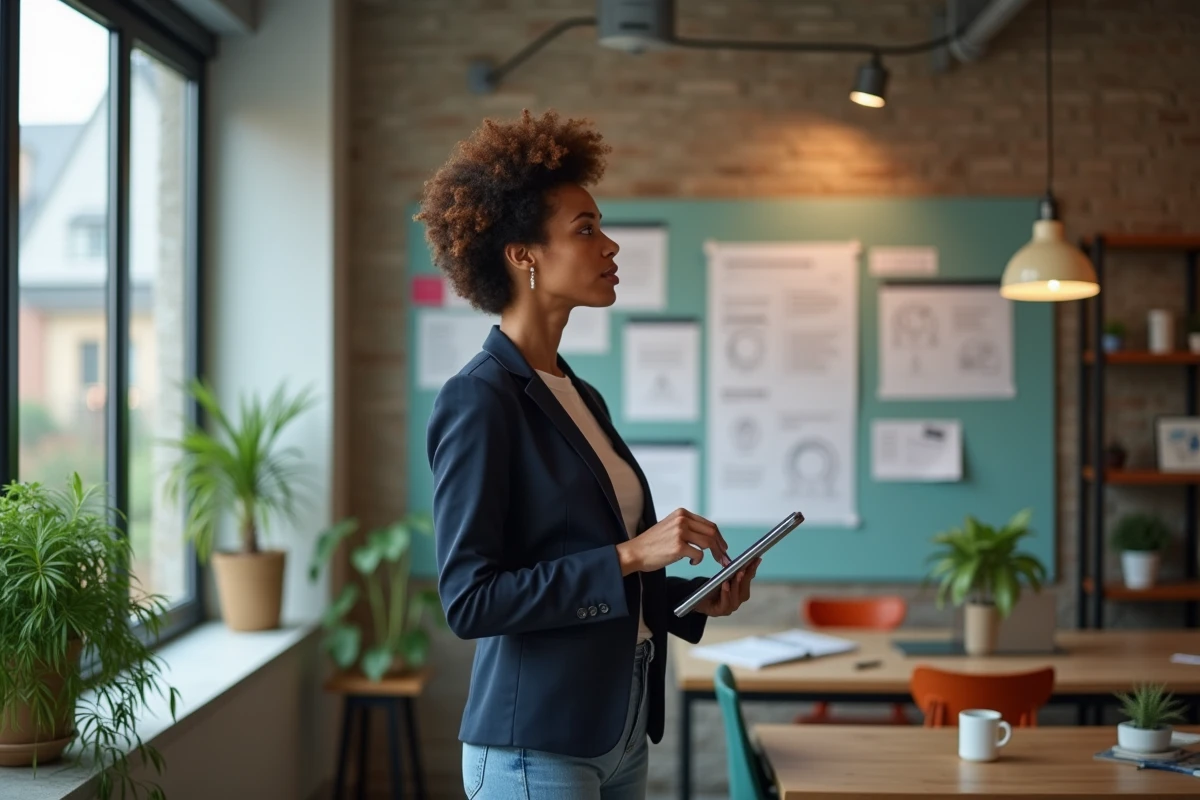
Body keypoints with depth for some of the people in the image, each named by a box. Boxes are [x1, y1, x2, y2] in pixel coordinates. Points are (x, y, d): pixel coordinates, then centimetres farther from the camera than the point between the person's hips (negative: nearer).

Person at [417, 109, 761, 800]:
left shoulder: (584, 399, 12)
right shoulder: (480, 400, -14)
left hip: (622, 732, 8)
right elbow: (468, 600, -19)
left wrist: (700, 598, 5)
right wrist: (628, 556, -21)